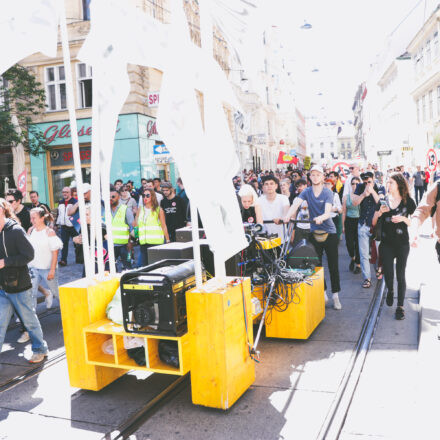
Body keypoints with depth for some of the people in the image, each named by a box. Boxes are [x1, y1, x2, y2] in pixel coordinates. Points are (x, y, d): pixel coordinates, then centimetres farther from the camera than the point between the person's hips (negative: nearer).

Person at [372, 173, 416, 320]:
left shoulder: (408, 202, -2)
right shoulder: (383, 201, 5)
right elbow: (373, 223, 7)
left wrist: (404, 219, -19)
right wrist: (380, 212, -12)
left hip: (402, 244, -2)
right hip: (386, 244, 2)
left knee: (400, 275, 2)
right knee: (388, 273, 1)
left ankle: (400, 306, 11)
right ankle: (390, 291, 35)